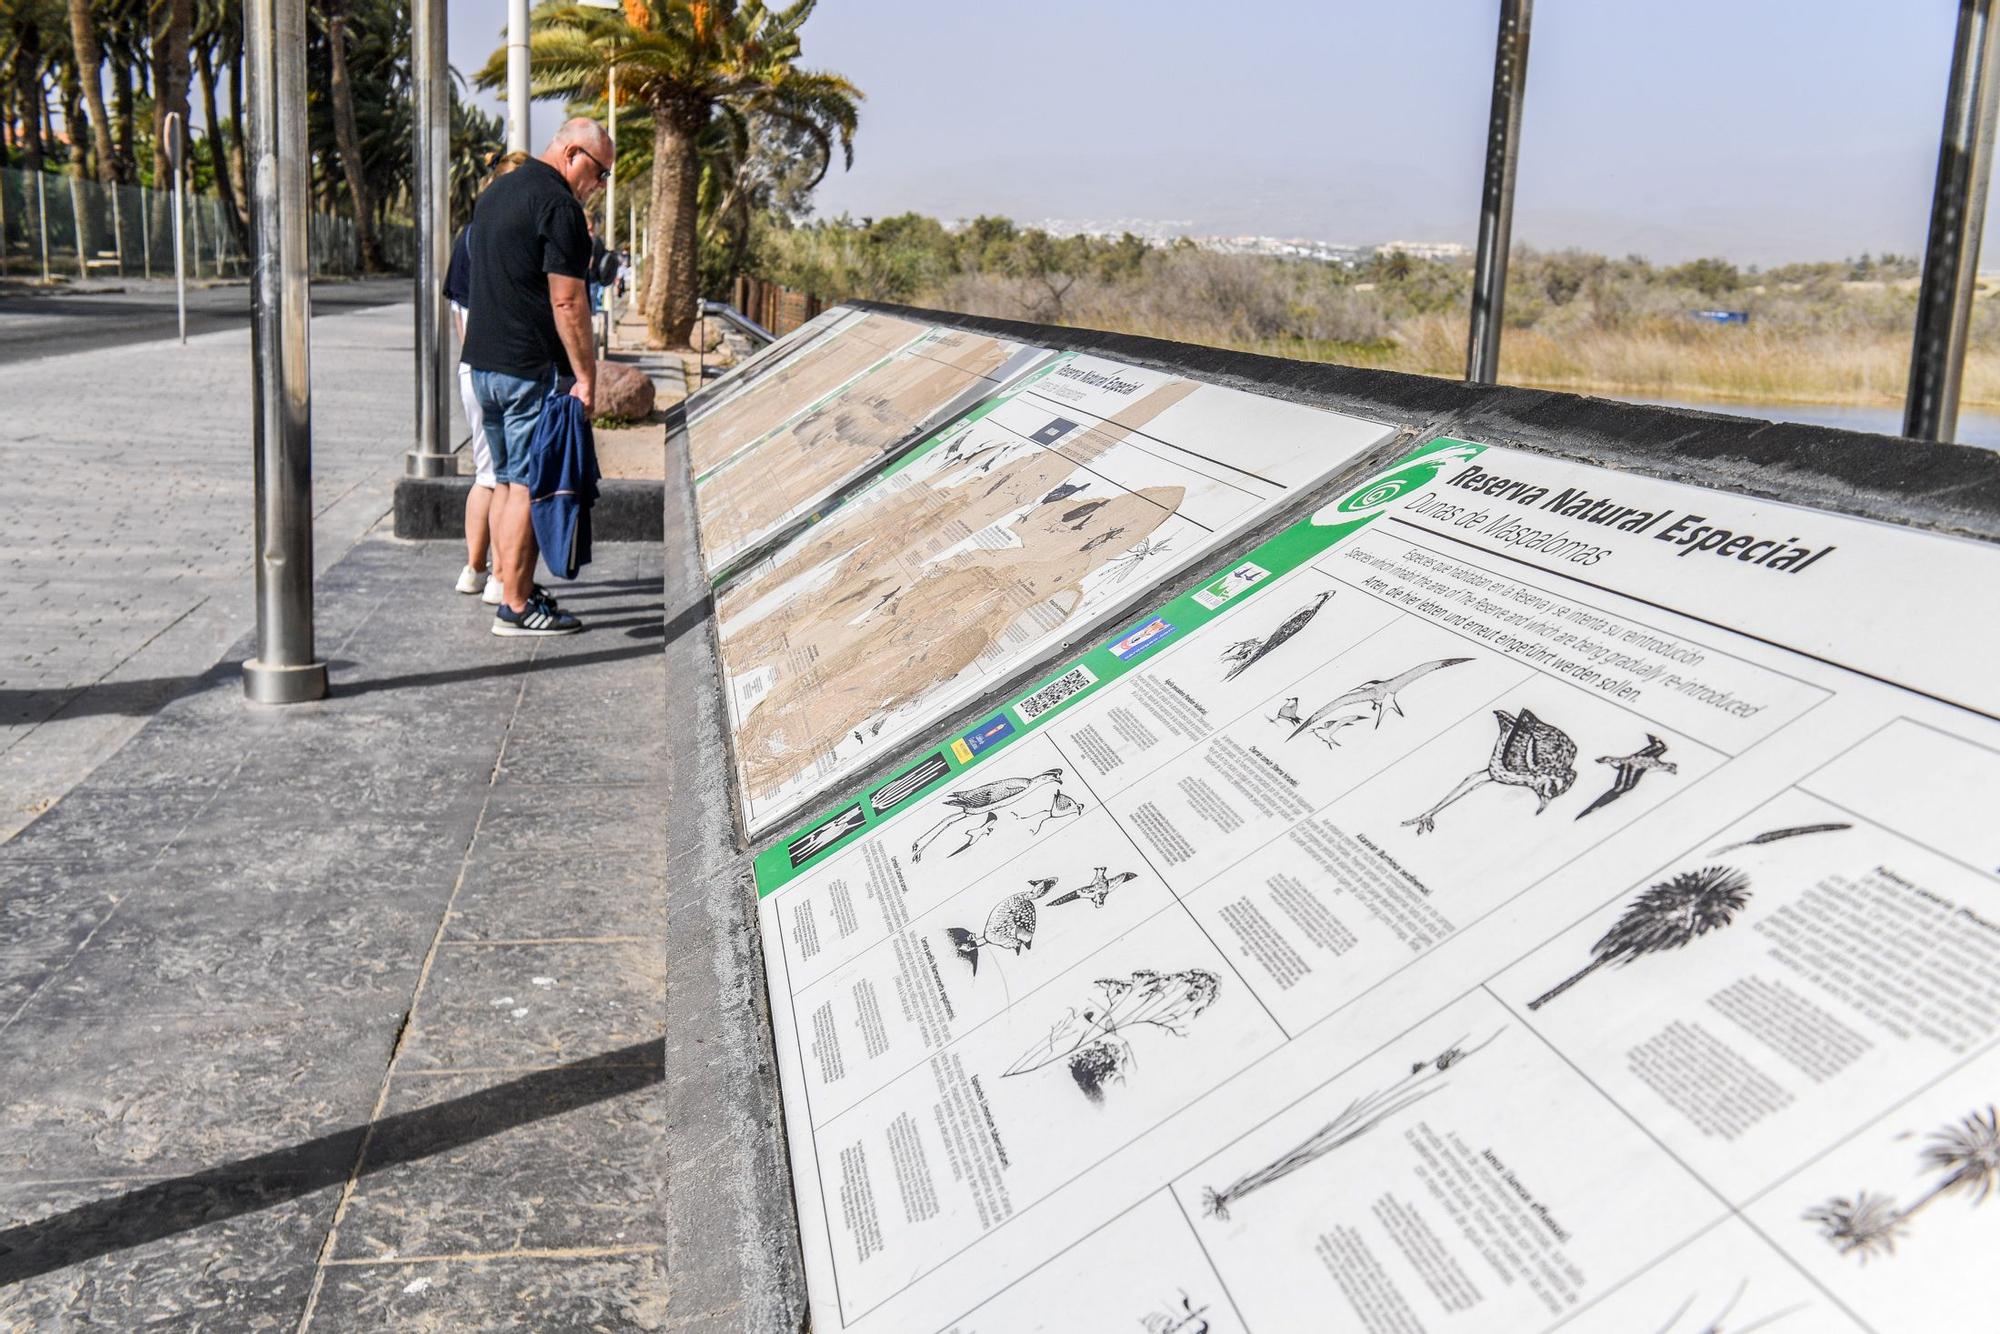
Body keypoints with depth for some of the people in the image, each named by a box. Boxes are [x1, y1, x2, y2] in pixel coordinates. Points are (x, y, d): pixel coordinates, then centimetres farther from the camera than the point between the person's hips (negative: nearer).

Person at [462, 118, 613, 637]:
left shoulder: (495, 192, 17)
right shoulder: (558, 204, -13)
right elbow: (567, 302, -18)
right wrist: (586, 374, -14)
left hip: (484, 361, 9)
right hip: (532, 367, -9)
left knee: (505, 481, 15)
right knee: (528, 486, -5)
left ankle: (509, 587, 21)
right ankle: (516, 605, -2)